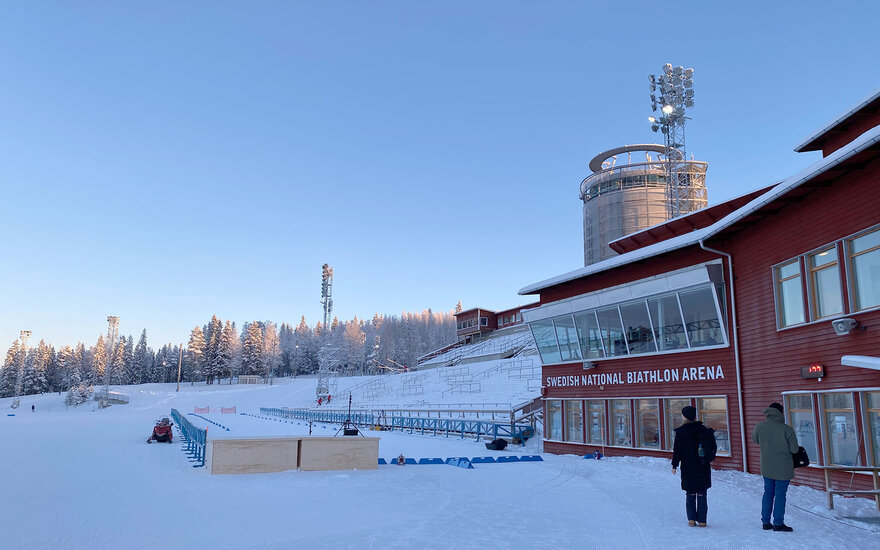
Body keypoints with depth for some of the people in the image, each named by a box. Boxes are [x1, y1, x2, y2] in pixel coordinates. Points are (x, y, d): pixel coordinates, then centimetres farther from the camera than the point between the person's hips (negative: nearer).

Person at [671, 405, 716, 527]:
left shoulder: (680, 432, -9)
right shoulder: (703, 429, -2)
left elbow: (677, 450, -7)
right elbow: (713, 447, 1)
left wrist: (674, 465, 0)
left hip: (688, 468, -1)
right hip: (703, 468, 2)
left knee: (690, 494, 10)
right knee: (702, 494, 9)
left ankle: (691, 519, 6)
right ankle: (702, 520, 9)